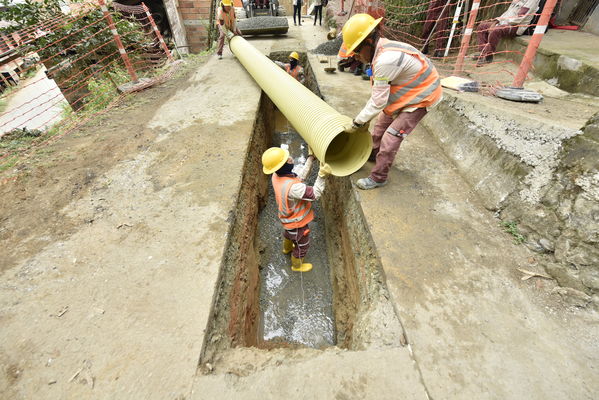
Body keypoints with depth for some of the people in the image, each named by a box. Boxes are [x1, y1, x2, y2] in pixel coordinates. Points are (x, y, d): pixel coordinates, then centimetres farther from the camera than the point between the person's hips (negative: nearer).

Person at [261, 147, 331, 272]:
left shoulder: (276, 176, -17)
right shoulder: (292, 187, -44)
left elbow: (300, 177, -10)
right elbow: (315, 194, -34)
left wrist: (311, 158, -14)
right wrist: (322, 176, -44)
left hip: (288, 218, 8)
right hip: (297, 222, -8)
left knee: (288, 233, 39)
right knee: (302, 245, 22)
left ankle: (287, 248, 71)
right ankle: (297, 265, 50)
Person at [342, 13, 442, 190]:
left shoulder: (386, 60, -32)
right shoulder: (382, 50, -5)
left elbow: (378, 101, -27)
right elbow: (378, 92, -1)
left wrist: (357, 123, -19)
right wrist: (364, 118, -1)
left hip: (420, 97, -9)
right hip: (406, 94, 9)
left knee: (391, 137, -10)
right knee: (381, 124, 18)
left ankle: (378, 178, 4)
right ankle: (373, 154, 41)